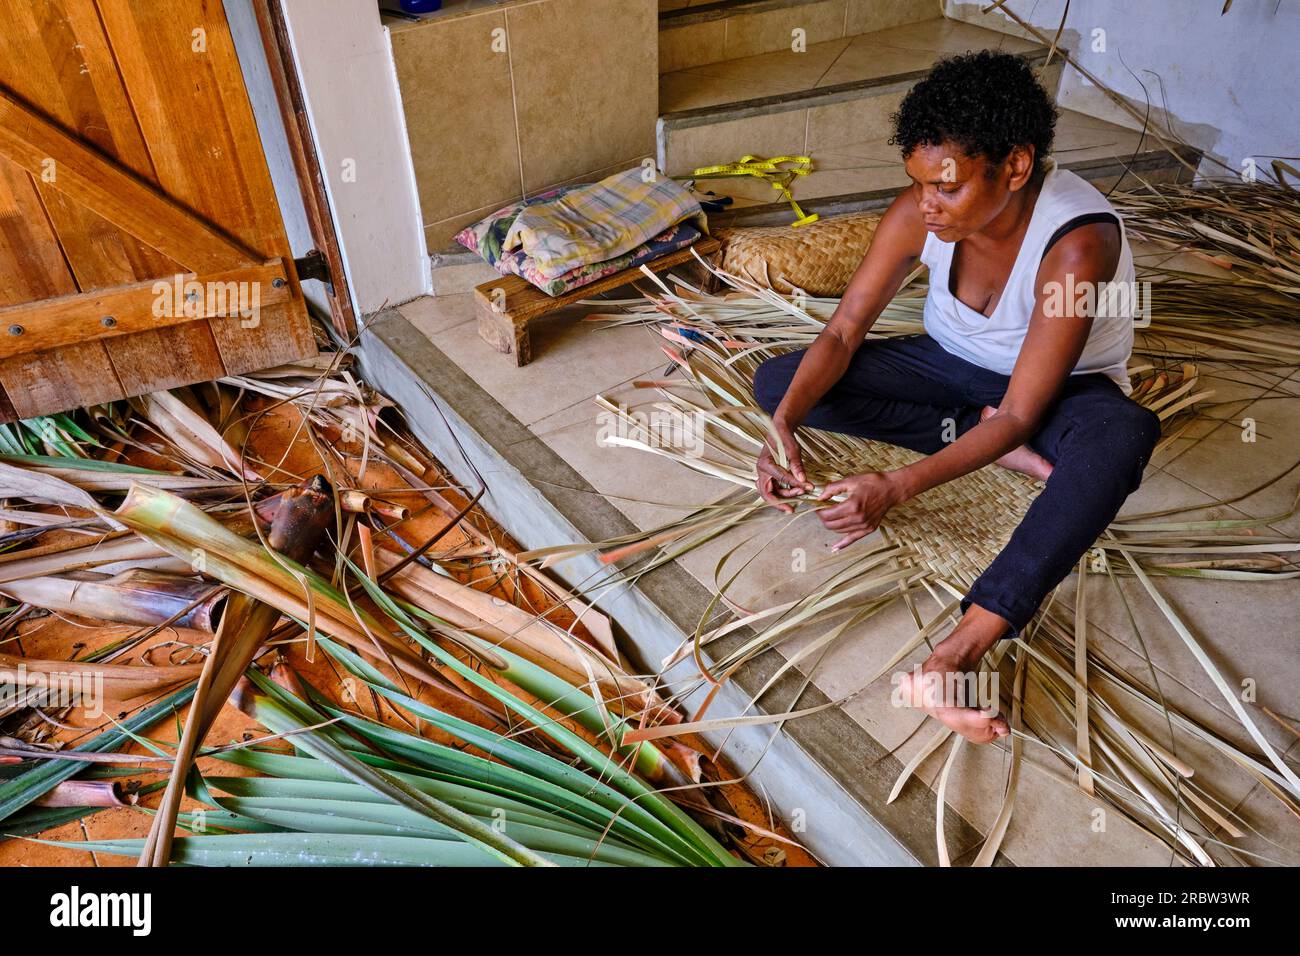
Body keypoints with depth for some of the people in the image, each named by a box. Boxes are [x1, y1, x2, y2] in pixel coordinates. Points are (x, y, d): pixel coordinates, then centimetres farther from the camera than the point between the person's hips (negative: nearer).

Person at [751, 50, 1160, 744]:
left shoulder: (1077, 244, -33)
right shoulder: (920, 213, -20)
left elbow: (1020, 414, -33)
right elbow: (842, 331, -17)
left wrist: (900, 487, -44)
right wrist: (783, 425, -35)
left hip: (1057, 388, -4)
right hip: (953, 364, 5)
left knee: (1120, 436, -43)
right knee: (776, 382, -14)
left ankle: (959, 652, -51)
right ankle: (979, 438, -14)